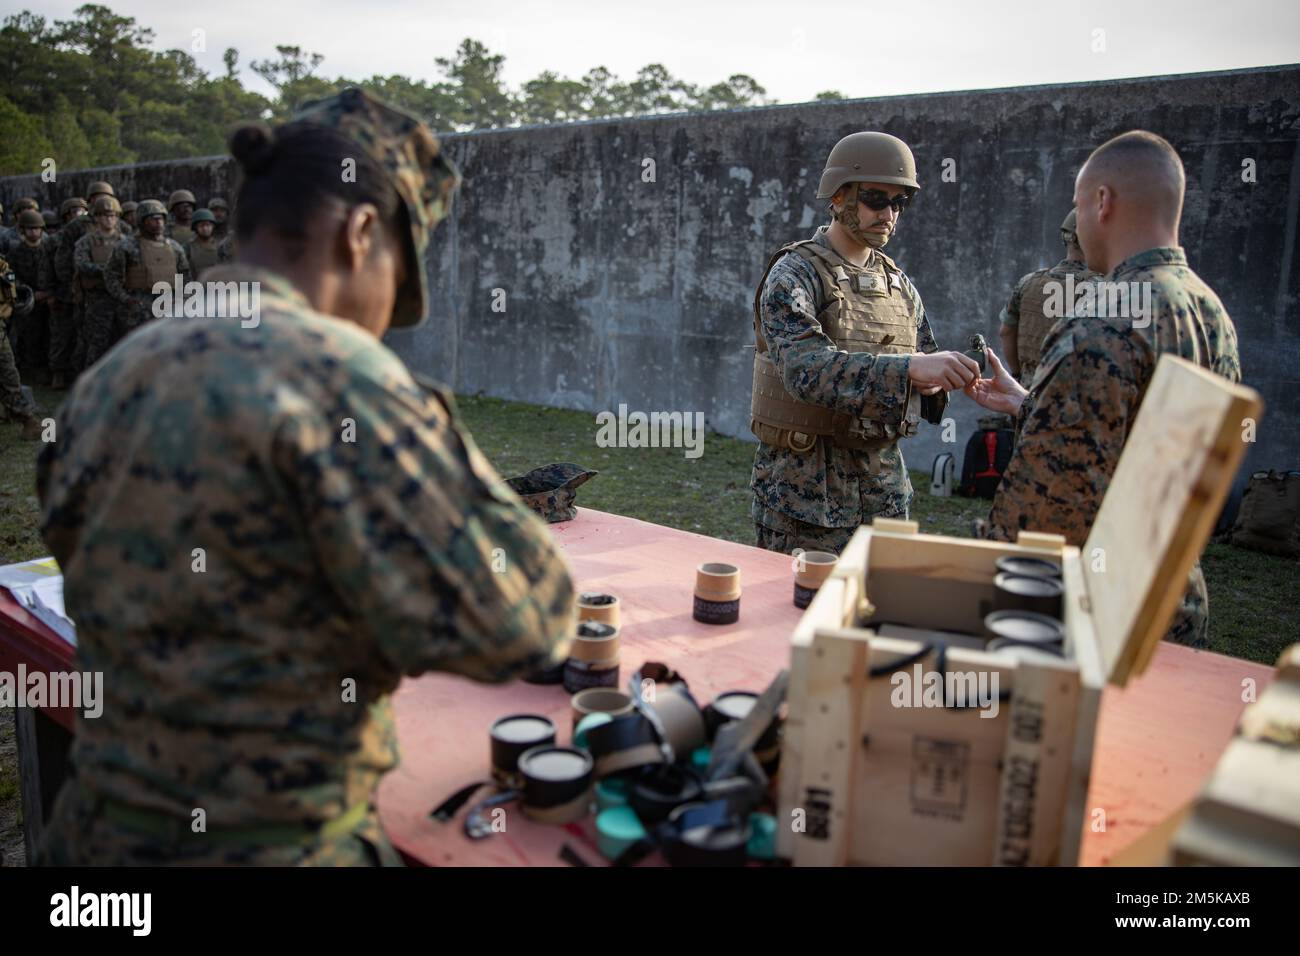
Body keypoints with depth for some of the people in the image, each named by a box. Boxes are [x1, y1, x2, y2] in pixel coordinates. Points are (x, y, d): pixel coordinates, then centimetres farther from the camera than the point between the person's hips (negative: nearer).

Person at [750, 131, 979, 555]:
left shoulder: (899, 284, 10)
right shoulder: (794, 275, -10)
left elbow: (925, 370, 16)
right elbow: (807, 369, -27)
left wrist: (937, 382, -8)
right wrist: (909, 368, -37)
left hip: (883, 488, 6)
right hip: (806, 493, -6)